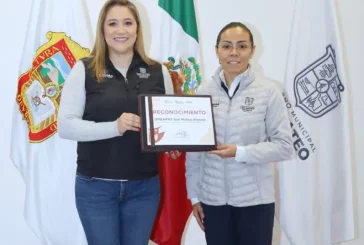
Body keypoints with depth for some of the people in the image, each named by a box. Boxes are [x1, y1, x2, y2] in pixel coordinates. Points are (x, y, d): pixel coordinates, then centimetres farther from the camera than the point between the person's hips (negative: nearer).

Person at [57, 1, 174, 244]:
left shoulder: (158, 71, 5)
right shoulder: (84, 69, -4)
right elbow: (66, 125, -10)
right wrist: (114, 127, -24)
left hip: (145, 186, 3)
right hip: (96, 187, -2)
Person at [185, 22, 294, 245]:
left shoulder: (268, 92, -6)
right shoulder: (203, 92, 2)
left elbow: (285, 146, -7)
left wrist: (240, 153, -18)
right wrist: (194, 195, 6)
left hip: (255, 199, -2)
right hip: (212, 198, 2)